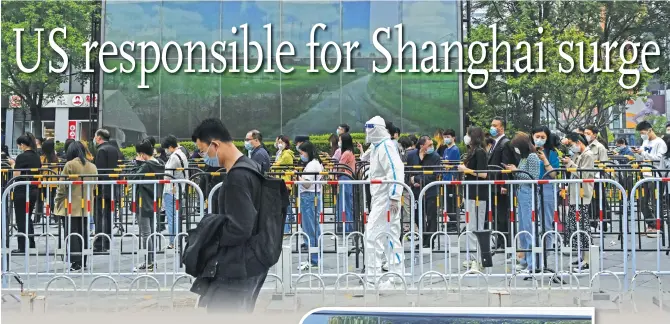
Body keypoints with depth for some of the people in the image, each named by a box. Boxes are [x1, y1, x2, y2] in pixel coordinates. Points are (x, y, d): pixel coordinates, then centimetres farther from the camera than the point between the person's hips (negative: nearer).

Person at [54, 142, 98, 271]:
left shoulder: (70, 165, -10)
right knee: (83, 233, 12)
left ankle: (75, 262, -7)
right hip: (86, 206, 5)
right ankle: (82, 262, 16)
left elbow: (63, 186, -9)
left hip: (71, 206, -5)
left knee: (72, 234, -2)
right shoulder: (92, 167, 7)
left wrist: (57, 201, 1)